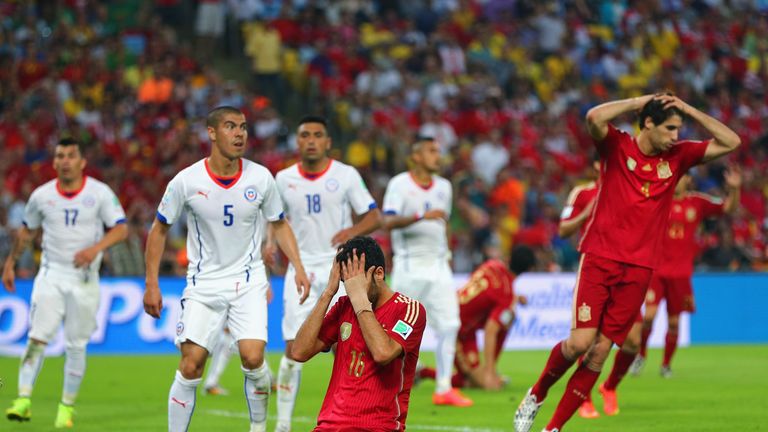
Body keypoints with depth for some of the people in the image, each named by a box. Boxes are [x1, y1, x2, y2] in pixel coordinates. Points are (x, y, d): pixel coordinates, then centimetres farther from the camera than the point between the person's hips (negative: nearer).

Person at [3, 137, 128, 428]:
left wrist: (95, 248, -25)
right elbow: (27, 231, 17)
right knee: (37, 338, -13)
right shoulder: (42, 195, 3)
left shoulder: (100, 193, -4)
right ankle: (23, 400, -14)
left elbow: (121, 229, -8)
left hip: (84, 279, -1)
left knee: (76, 346, 2)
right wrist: (10, 263, 20)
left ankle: (67, 407, 12)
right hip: (51, 275, 1)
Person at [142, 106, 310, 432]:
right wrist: (151, 284, -1)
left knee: (252, 358, -16)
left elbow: (279, 225, 10)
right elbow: (159, 229, 3)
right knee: (191, 365, -9)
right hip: (203, 284, 0)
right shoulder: (187, 181, -9)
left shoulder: (260, 178, -5)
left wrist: (298, 268, -2)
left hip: (249, 281, 0)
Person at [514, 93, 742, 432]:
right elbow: (594, 117, -23)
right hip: (599, 259, -3)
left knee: (599, 353, -2)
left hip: (639, 268, 3)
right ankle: (536, 395, 13)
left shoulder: (677, 157, 9)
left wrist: (689, 110, 1)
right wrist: (640, 101, -13)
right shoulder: (617, 146, -2)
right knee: (580, 342, -15)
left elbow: (731, 142, 9)